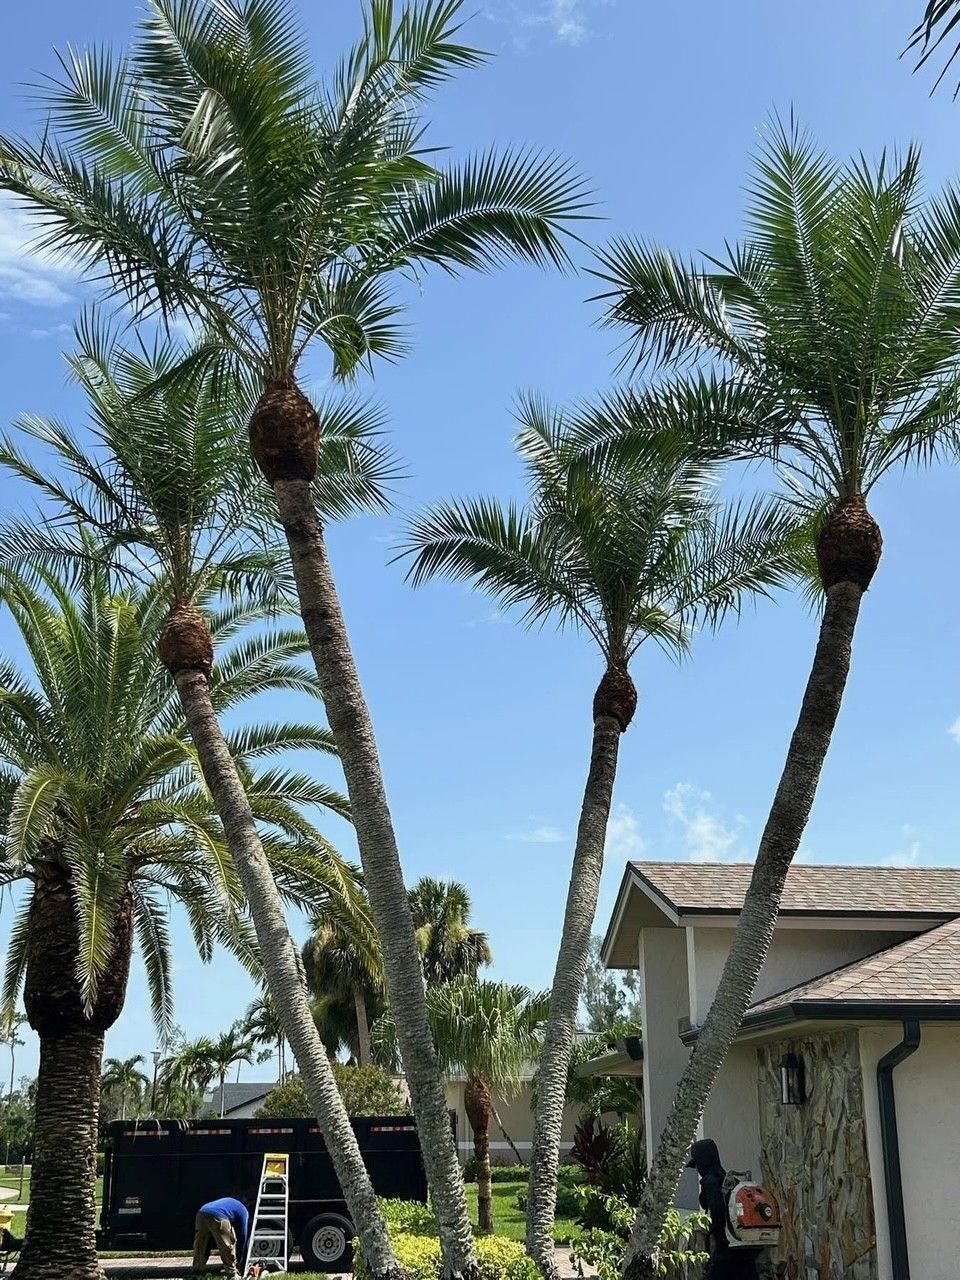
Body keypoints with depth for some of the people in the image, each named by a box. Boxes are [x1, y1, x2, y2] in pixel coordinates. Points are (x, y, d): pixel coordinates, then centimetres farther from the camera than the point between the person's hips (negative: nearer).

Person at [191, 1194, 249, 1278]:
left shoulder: (229, 1202, 40)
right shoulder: (243, 1211, 22)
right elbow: (242, 1235, 21)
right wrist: (239, 1260, 30)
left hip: (201, 1213, 6)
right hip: (218, 1217, -6)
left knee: (200, 1245, 21)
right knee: (228, 1246, 10)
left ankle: (197, 1271, 26)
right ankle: (231, 1273, 14)